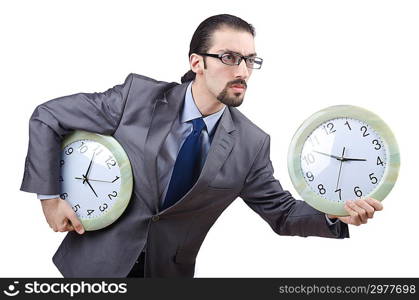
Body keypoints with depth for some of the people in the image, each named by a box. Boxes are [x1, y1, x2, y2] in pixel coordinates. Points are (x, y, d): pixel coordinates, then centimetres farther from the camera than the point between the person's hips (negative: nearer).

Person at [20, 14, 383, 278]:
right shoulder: (138, 96, -14)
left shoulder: (252, 145, -9)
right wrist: (50, 196, -11)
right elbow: (47, 117, -7)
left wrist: (336, 214, -19)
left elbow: (282, 212, 0)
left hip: (167, 270, 2)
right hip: (99, 259, -1)